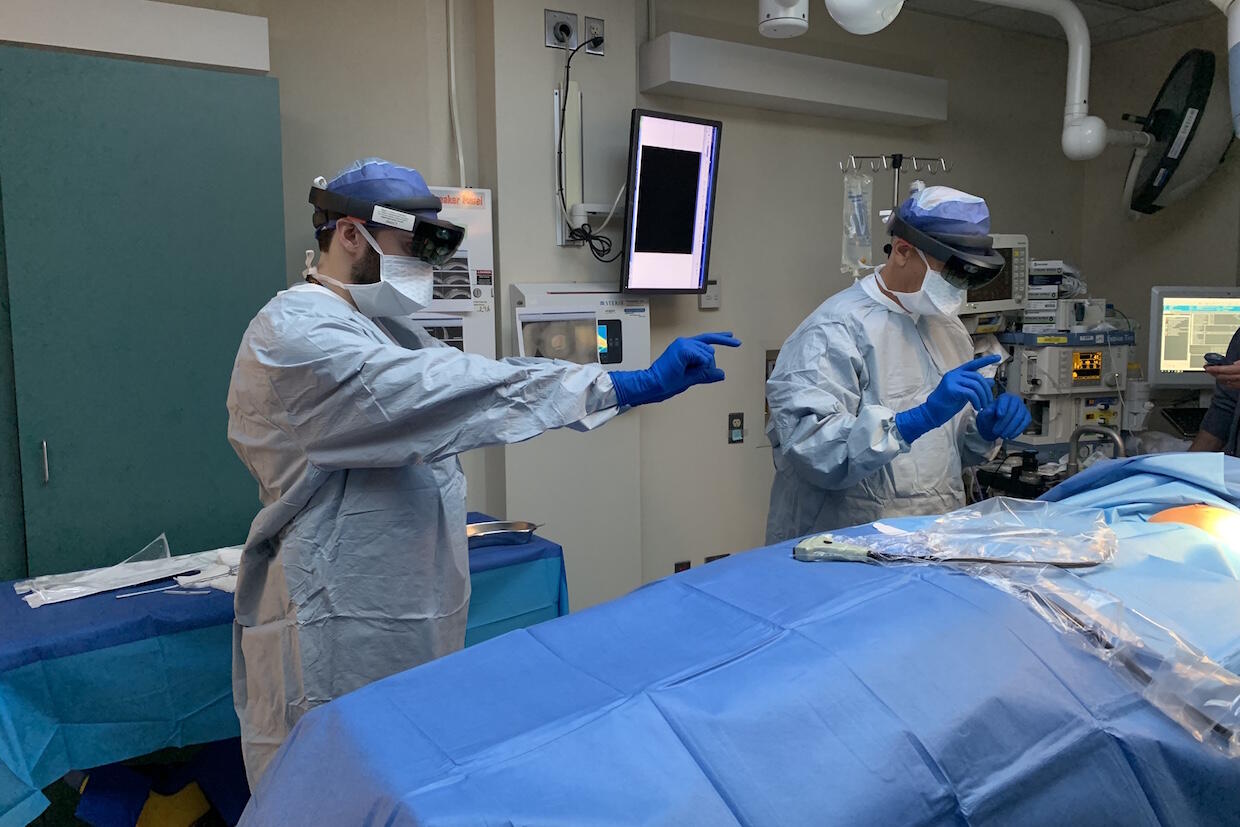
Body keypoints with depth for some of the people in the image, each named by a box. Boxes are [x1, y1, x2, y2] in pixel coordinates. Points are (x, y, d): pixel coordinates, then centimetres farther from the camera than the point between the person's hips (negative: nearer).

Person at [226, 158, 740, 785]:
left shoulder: (384, 328, 14)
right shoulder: (294, 333, -18)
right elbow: (438, 393, -29)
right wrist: (629, 386, -31)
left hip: (412, 624, 9)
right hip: (337, 638, -9)